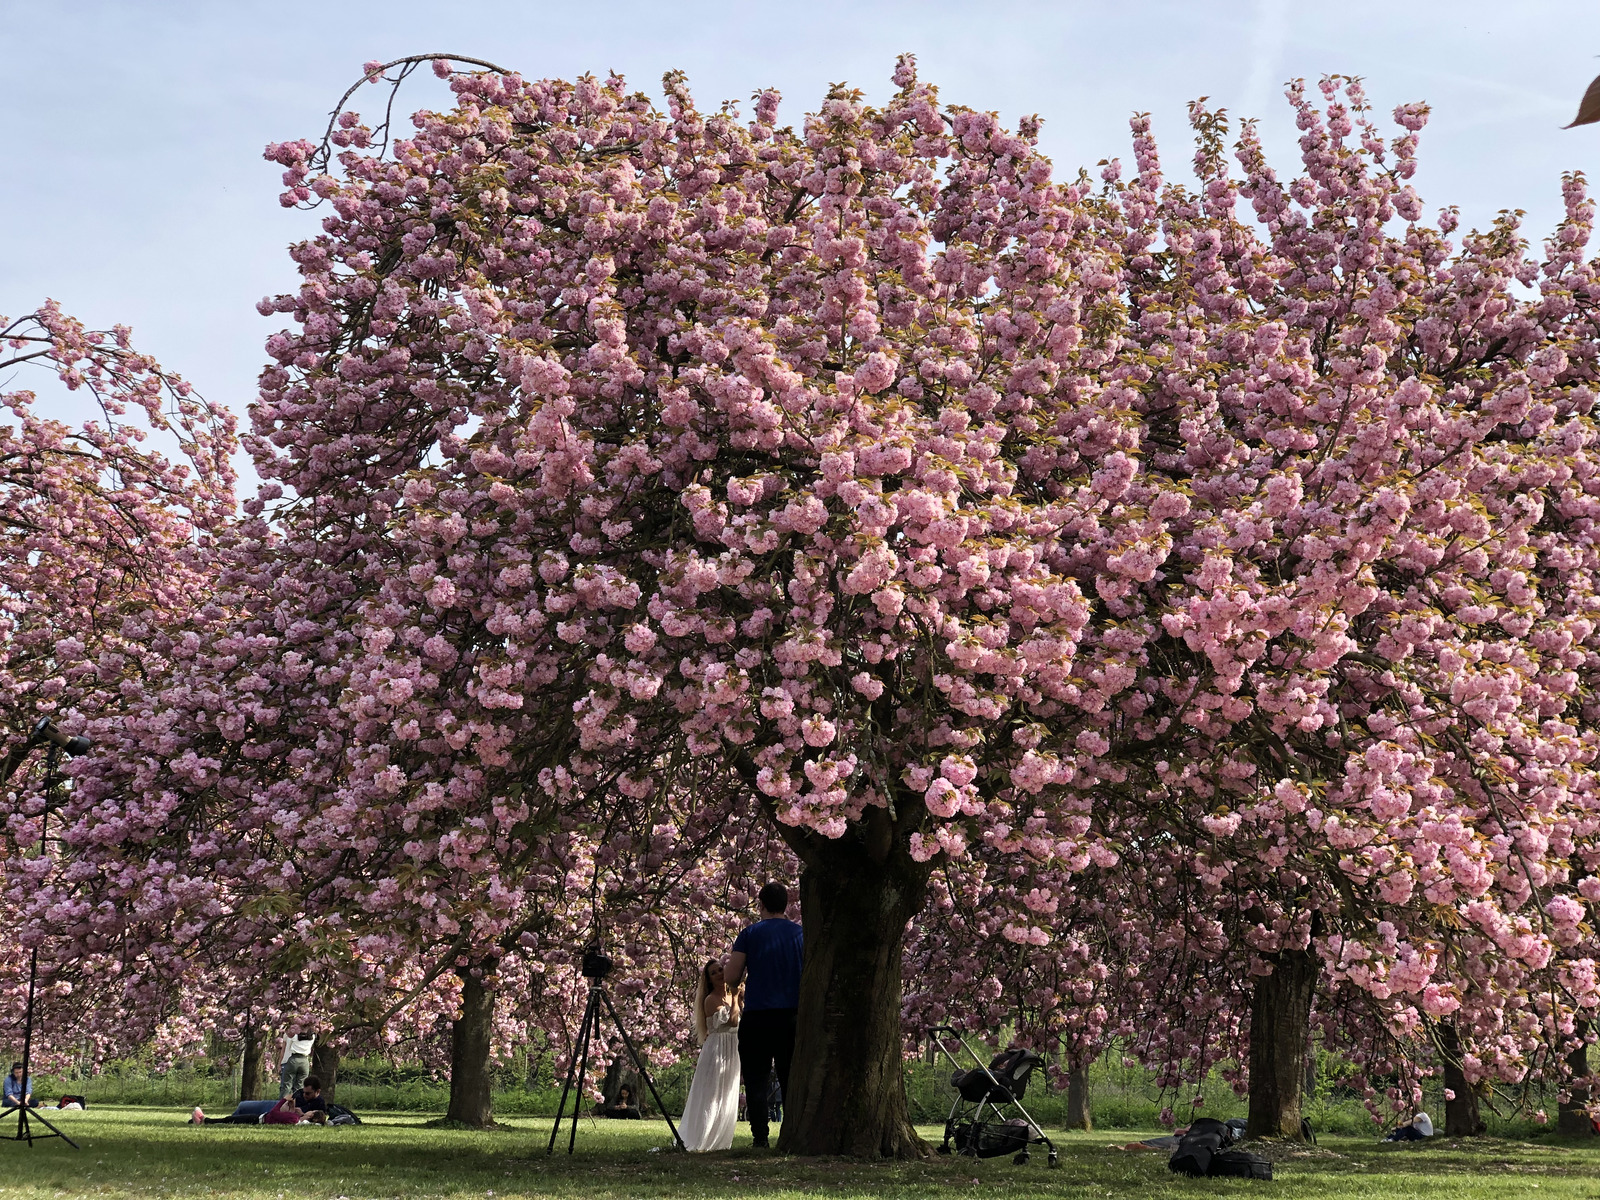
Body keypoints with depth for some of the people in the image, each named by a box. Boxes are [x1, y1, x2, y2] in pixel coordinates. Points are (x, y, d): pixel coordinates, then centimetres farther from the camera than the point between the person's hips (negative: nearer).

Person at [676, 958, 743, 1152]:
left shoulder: (731, 996, 12)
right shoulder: (711, 1000, -11)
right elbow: (731, 1021, -21)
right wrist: (735, 998, -11)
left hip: (732, 1053, 7)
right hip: (716, 1050, -7)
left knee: (727, 1100, 9)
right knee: (710, 1098, -9)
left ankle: (719, 1141, 15)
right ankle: (696, 1143, -8)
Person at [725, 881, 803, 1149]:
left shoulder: (750, 934, 1)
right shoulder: (801, 934, 6)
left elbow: (732, 979, -2)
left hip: (757, 1016, -2)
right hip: (793, 1016, 2)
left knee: (756, 1080, 2)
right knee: (791, 1080, 7)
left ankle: (760, 1137, -5)